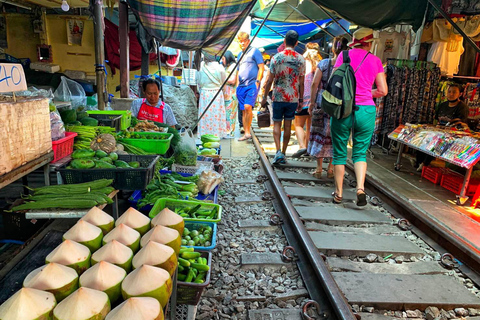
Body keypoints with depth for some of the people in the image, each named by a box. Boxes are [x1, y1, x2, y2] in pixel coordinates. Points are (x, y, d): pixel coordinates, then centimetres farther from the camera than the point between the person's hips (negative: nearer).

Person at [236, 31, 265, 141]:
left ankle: (248, 131, -10)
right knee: (243, 110, 3)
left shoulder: (254, 51, 3)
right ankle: (246, 133, 8)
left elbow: (261, 68, -3)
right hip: (241, 86, 7)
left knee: (248, 106, -21)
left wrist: (257, 81, -12)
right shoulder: (240, 54, 23)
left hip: (252, 84, -6)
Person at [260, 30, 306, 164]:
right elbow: (301, 83, 3)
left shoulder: (276, 58, -6)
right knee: (288, 125, 10)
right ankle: (283, 153, 17)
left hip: (278, 97, -2)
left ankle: (278, 151, -9)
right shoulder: (301, 59, 0)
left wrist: (264, 97, 3)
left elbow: (270, 80, -5)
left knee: (277, 124, 7)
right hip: (293, 98, 2)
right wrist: (301, 100, 12)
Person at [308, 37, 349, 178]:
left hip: (322, 103, 0)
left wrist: (312, 102, 3)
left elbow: (315, 84, -4)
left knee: (319, 134, 9)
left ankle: (319, 168, 13)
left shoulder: (323, 63, -2)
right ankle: (330, 169, 15)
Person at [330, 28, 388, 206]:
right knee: (360, 153, 12)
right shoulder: (375, 61, 7)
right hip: (366, 111, 1)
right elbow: (383, 91, 6)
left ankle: (338, 193, 15)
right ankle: (360, 188, -8)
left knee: (339, 153, 10)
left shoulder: (345, 54, 3)